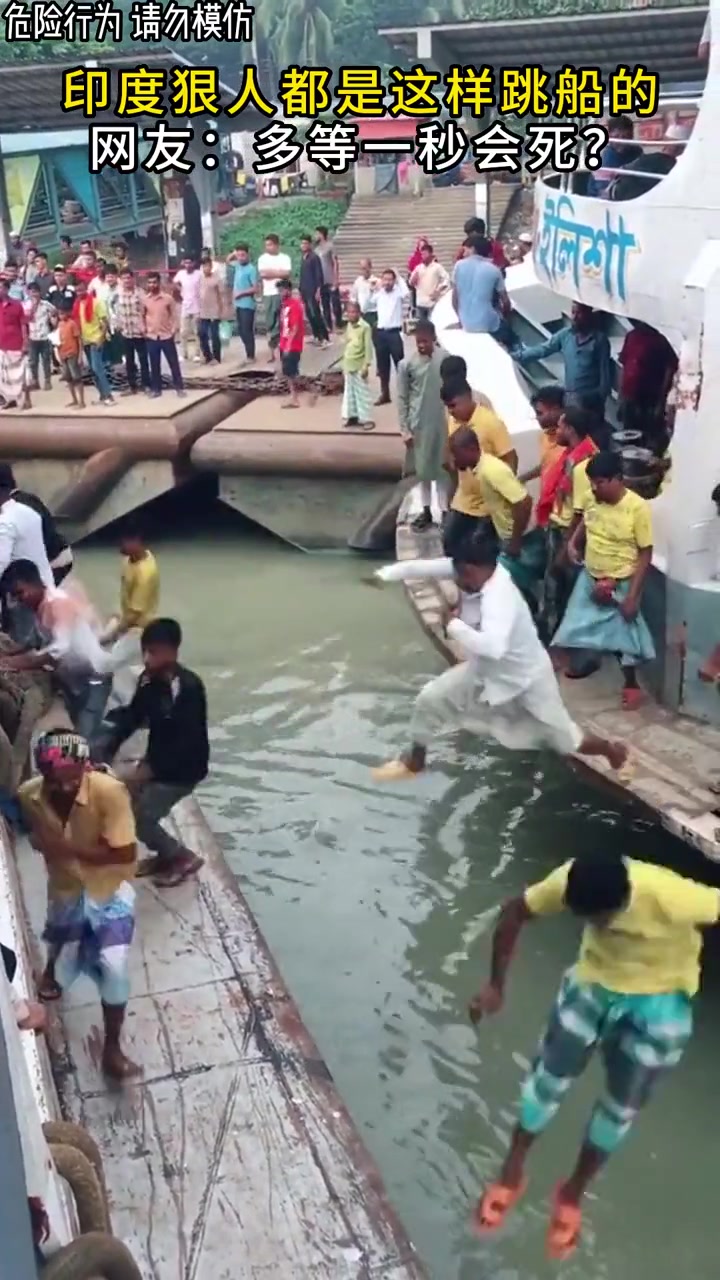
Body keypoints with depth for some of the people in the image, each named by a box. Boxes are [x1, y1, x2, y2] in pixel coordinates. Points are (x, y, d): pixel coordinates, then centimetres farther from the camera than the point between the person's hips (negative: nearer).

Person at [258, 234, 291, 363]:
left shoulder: (284, 258, 5)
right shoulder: (263, 258, 7)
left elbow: (288, 274, -8)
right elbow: (262, 274, -8)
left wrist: (271, 272, -8)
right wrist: (279, 273, -6)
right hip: (268, 294, 1)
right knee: (270, 323, 1)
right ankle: (272, 352, 6)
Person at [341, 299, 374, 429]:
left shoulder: (365, 327, -12)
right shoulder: (348, 326, 9)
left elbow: (368, 347, -13)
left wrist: (366, 365, -17)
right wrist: (344, 365, 15)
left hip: (359, 366, -7)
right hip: (348, 365, 7)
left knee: (363, 392, -2)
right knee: (349, 392, 13)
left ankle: (367, 419, 2)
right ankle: (351, 416, 22)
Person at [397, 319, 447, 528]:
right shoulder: (407, 364, -6)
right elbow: (402, 399, -3)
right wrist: (404, 429, -6)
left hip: (443, 422, 0)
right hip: (419, 424, 0)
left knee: (443, 468, 3)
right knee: (423, 468, 11)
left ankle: (445, 512, 9)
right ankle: (426, 512, 22)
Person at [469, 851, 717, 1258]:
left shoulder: (670, 897, -41)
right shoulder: (569, 883, -29)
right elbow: (514, 913, -11)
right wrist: (497, 985, -7)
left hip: (660, 997, -2)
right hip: (595, 978, 2)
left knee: (623, 1103, 10)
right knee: (551, 1074, 8)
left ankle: (573, 1194, 34)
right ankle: (512, 1175, 31)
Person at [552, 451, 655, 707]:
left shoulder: (637, 507, -23)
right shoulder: (592, 500, -7)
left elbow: (645, 554, -18)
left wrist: (633, 595, -19)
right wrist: (573, 542, -2)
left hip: (621, 585, -5)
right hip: (589, 578, 5)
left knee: (624, 635, 9)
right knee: (578, 625, 14)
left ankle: (631, 683, 29)